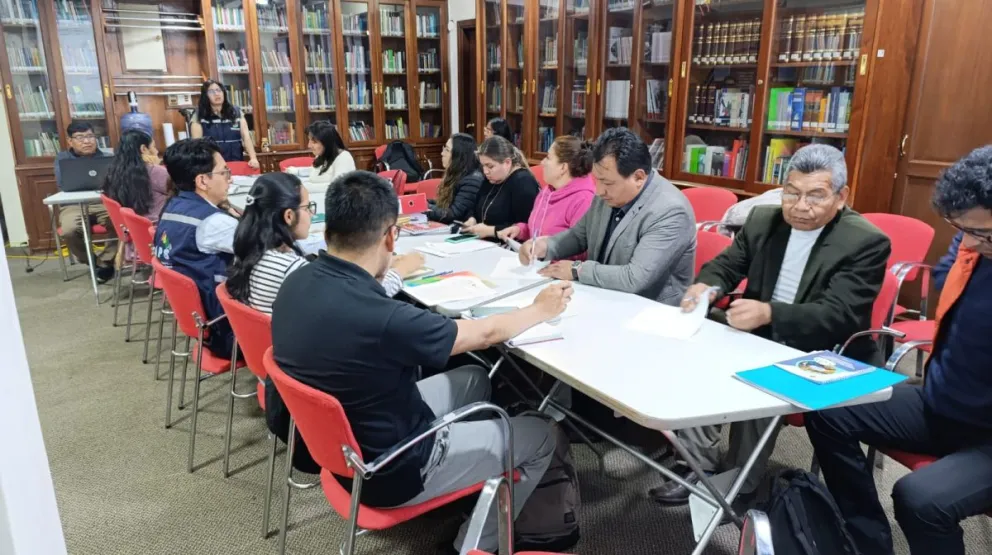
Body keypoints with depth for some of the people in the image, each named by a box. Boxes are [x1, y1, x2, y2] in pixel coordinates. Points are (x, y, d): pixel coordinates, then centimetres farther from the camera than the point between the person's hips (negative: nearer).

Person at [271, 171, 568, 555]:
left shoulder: (299, 282, -13)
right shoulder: (382, 318, -35)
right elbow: (484, 334, -17)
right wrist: (542, 309, 1)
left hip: (341, 442, 8)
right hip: (390, 470, -7)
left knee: (473, 379, 23)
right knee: (540, 436, 8)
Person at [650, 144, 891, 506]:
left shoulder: (867, 242, -12)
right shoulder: (763, 220, 5)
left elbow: (838, 315, -22)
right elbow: (726, 264, 8)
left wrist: (769, 313, -40)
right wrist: (705, 285, -18)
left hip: (824, 358, -5)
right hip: (760, 340, 6)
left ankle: (739, 485, -9)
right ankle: (702, 462, -2)